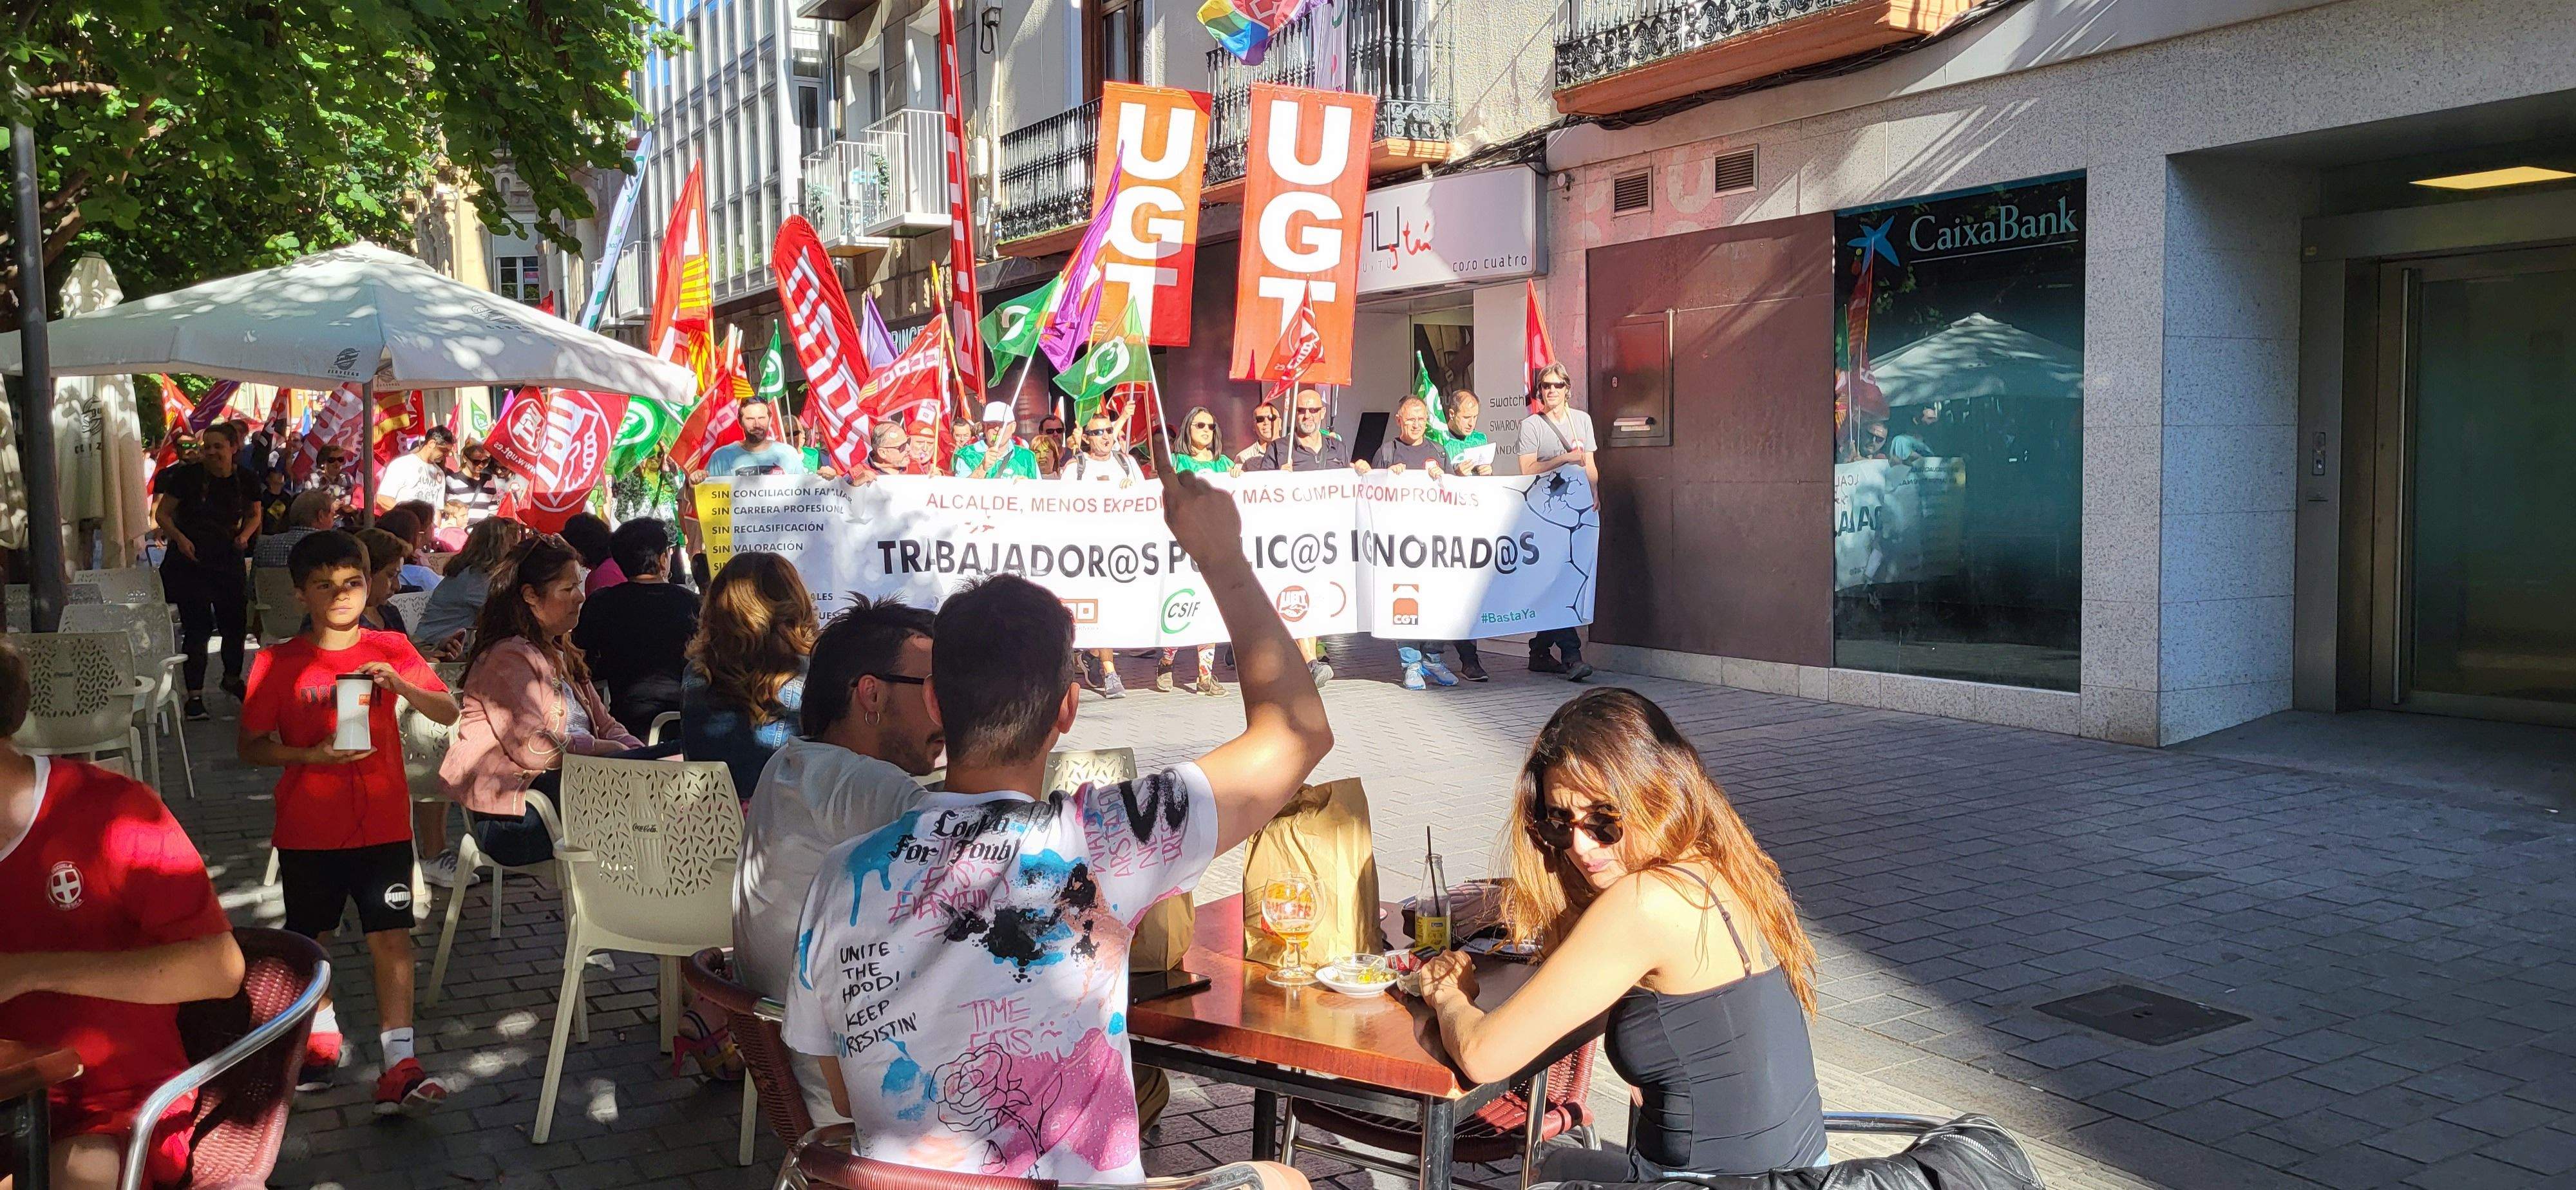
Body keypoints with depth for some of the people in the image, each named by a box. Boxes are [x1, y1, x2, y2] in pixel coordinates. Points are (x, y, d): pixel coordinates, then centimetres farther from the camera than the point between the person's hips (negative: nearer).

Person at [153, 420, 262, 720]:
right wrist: (180, 538, -17)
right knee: (197, 627, -5)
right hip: (190, 562, -3)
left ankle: (232, 679, 36)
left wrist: (244, 535, -1)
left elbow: (254, 515, 18)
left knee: (236, 622, 10)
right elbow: (162, 514, -1)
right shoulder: (188, 476, -8)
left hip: (228, 561, 3)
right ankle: (195, 696, 2)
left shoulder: (246, 480, 1)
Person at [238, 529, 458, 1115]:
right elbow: (251, 746, 0)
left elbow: (450, 712, -3)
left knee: (392, 936, -6)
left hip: (383, 823, 0)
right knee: (308, 936, 14)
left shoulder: (391, 649, 0)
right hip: (307, 829, 0)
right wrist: (311, 754, -17)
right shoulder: (277, 663, -3)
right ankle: (321, 1035, 37)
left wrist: (400, 684, -20)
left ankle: (398, 1066, -6)